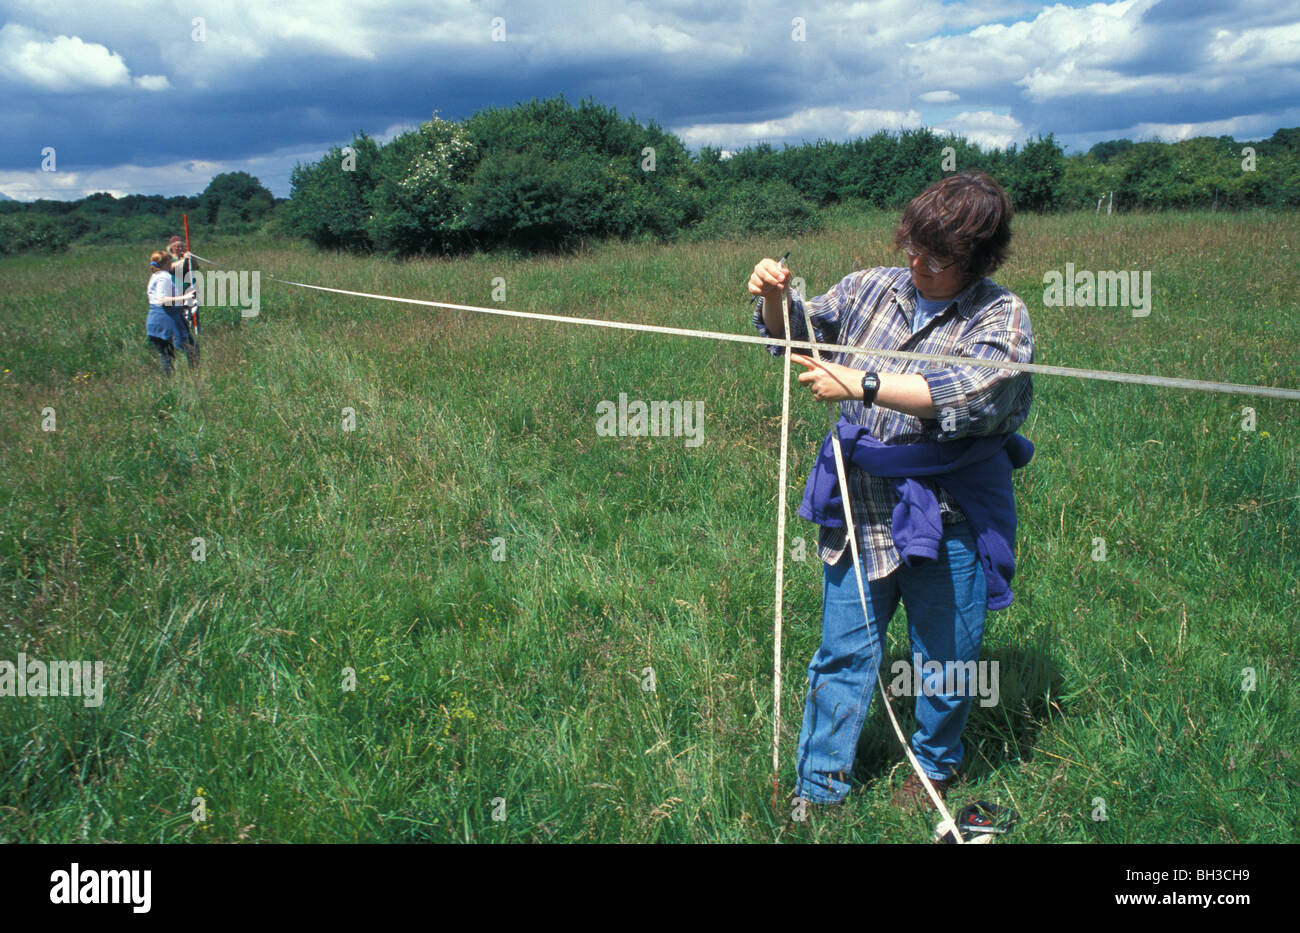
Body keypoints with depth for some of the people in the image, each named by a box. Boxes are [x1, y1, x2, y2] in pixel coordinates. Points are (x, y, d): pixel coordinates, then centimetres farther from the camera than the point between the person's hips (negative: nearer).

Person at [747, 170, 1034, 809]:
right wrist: (776, 299, -6)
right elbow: (800, 329, 17)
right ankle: (817, 790, 24)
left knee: (943, 661, 14)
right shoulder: (871, 288, 5)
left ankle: (934, 767, 42)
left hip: (948, 523, -2)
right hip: (858, 513, 3)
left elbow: (978, 394, -26)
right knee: (842, 656, 8)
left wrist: (862, 385, -31)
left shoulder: (1001, 317, -8)